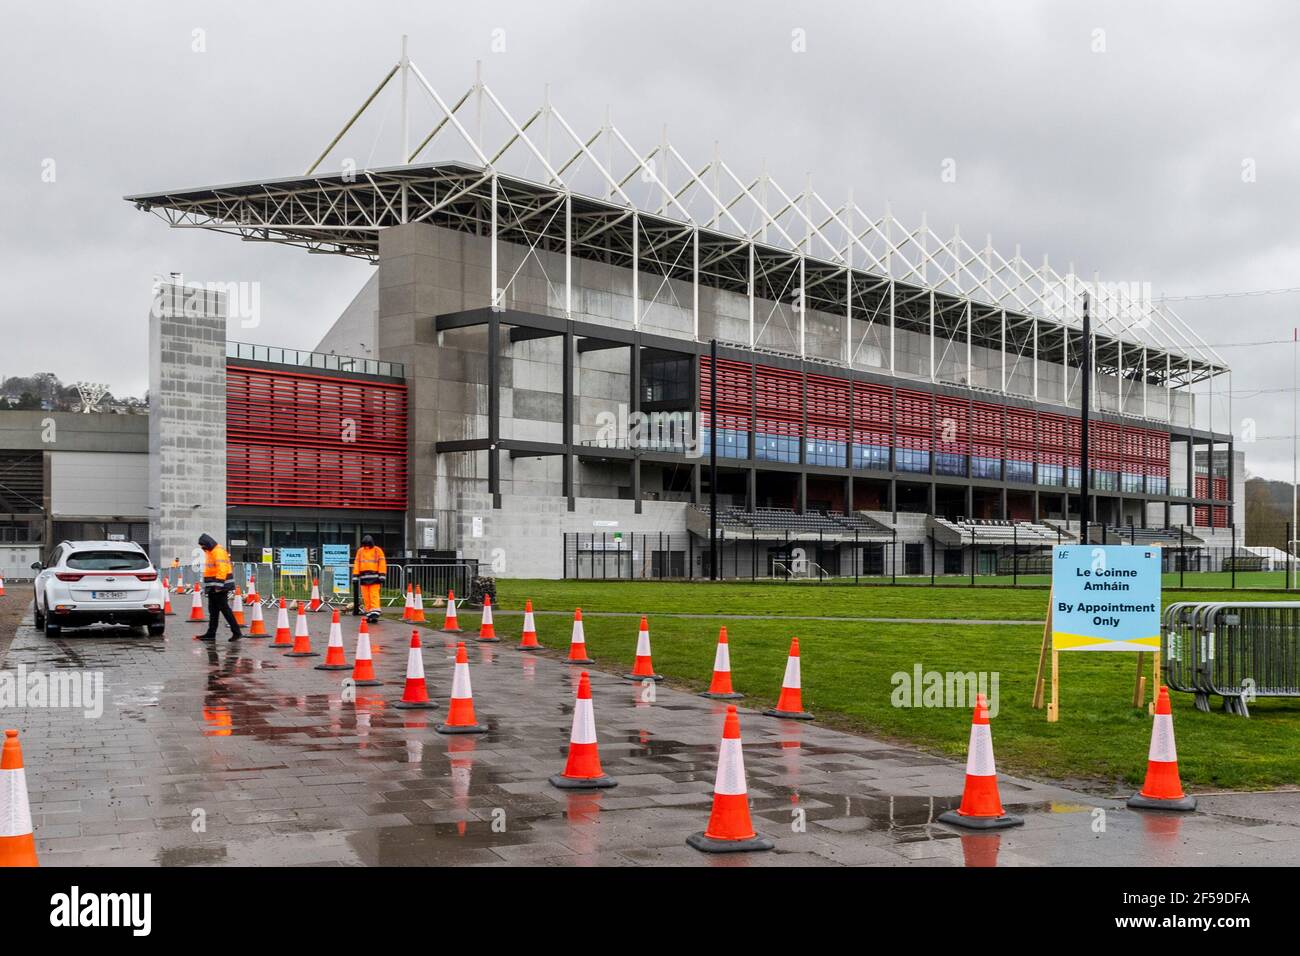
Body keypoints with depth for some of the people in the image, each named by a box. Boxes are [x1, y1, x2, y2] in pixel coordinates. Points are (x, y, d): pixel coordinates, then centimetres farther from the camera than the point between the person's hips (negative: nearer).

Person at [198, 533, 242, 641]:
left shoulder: (218, 551, -15)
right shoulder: (210, 552, 17)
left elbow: (221, 569, -23)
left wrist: (219, 585, -27)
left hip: (219, 587, -10)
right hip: (213, 588, 10)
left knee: (224, 608, -9)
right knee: (213, 610, 13)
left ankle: (236, 632, -7)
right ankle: (211, 633, 19)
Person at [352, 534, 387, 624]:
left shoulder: (378, 550, 3)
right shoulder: (360, 551, 14)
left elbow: (382, 564, -1)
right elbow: (356, 564, 14)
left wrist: (382, 576, -7)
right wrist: (355, 576, 6)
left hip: (374, 577, -4)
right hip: (364, 577, 4)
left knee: (374, 596, -12)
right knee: (366, 597, 3)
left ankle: (375, 614, -17)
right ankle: (369, 614, 8)